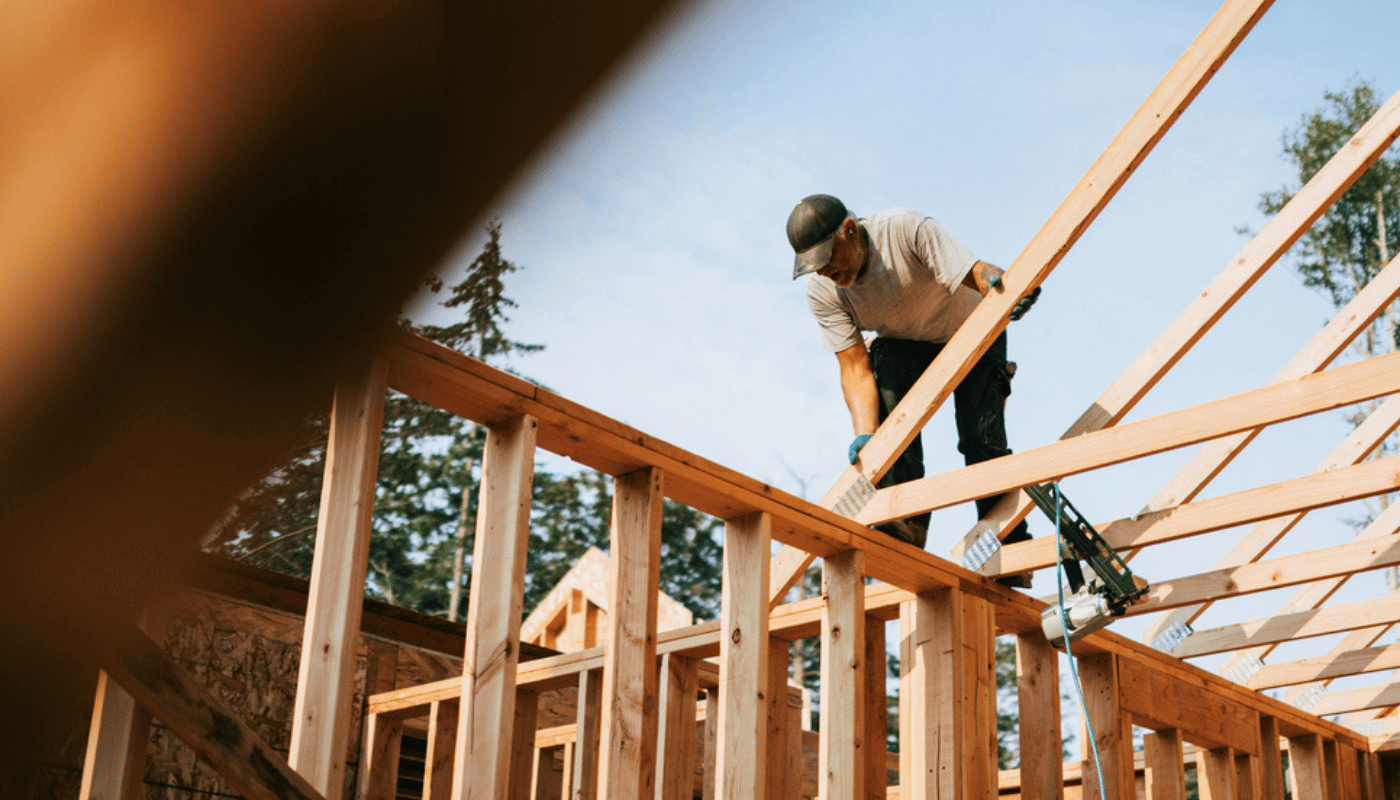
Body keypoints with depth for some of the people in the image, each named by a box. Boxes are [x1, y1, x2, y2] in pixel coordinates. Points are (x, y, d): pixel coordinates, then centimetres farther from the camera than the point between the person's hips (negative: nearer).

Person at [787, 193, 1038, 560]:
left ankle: (1009, 542, -2)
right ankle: (907, 518, -29)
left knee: (981, 437, -20)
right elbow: (855, 368, -25)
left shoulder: (907, 229, -33)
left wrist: (1002, 288, -64)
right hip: (906, 347, 3)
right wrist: (865, 435, -40)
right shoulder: (822, 292, -22)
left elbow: (977, 272, -40)